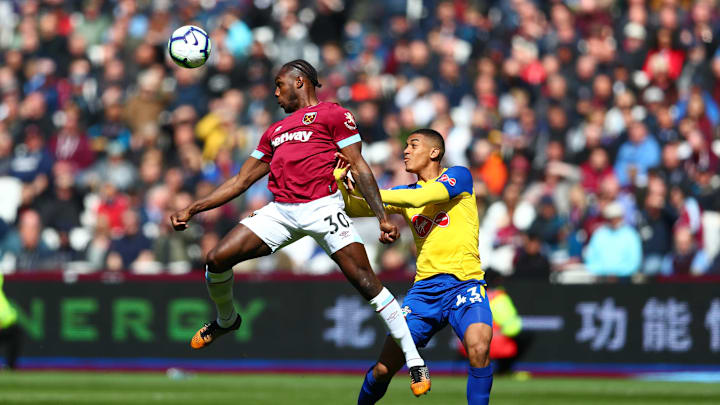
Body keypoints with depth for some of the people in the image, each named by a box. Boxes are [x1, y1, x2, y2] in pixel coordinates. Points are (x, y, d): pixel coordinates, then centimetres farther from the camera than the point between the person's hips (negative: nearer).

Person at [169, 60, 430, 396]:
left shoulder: (333, 115, 8)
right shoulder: (275, 131, 27)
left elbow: (359, 168, 2)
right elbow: (241, 181, 29)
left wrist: (383, 217, -7)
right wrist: (192, 210, 24)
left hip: (322, 207, -6)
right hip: (281, 211, 6)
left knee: (365, 281, -15)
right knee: (217, 260, -6)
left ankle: (414, 361, -10)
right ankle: (226, 320, 23)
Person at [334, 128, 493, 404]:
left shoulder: (458, 176, 1)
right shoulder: (405, 193, 17)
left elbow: (420, 198, -15)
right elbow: (353, 209, 15)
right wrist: (340, 182, -5)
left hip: (464, 283, -4)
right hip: (425, 287, 5)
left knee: (478, 348, -31)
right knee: (383, 369, 0)